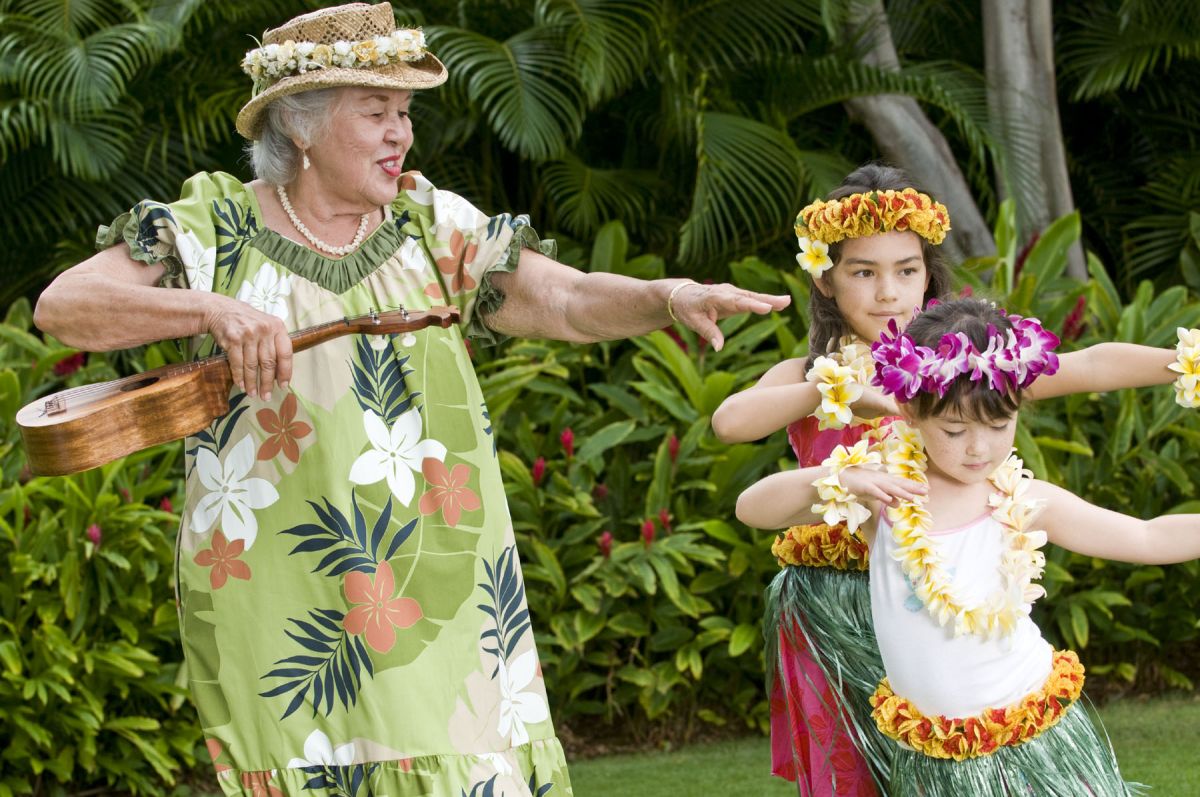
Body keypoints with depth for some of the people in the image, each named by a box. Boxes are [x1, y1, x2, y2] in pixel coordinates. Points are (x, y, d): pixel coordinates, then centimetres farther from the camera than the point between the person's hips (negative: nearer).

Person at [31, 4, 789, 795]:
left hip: (439, 584, 3)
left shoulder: (435, 226, 7)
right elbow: (63, 305, -10)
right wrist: (213, 310, -24)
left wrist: (668, 296, -25)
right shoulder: (216, 228, 0)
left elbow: (567, 299, -5)